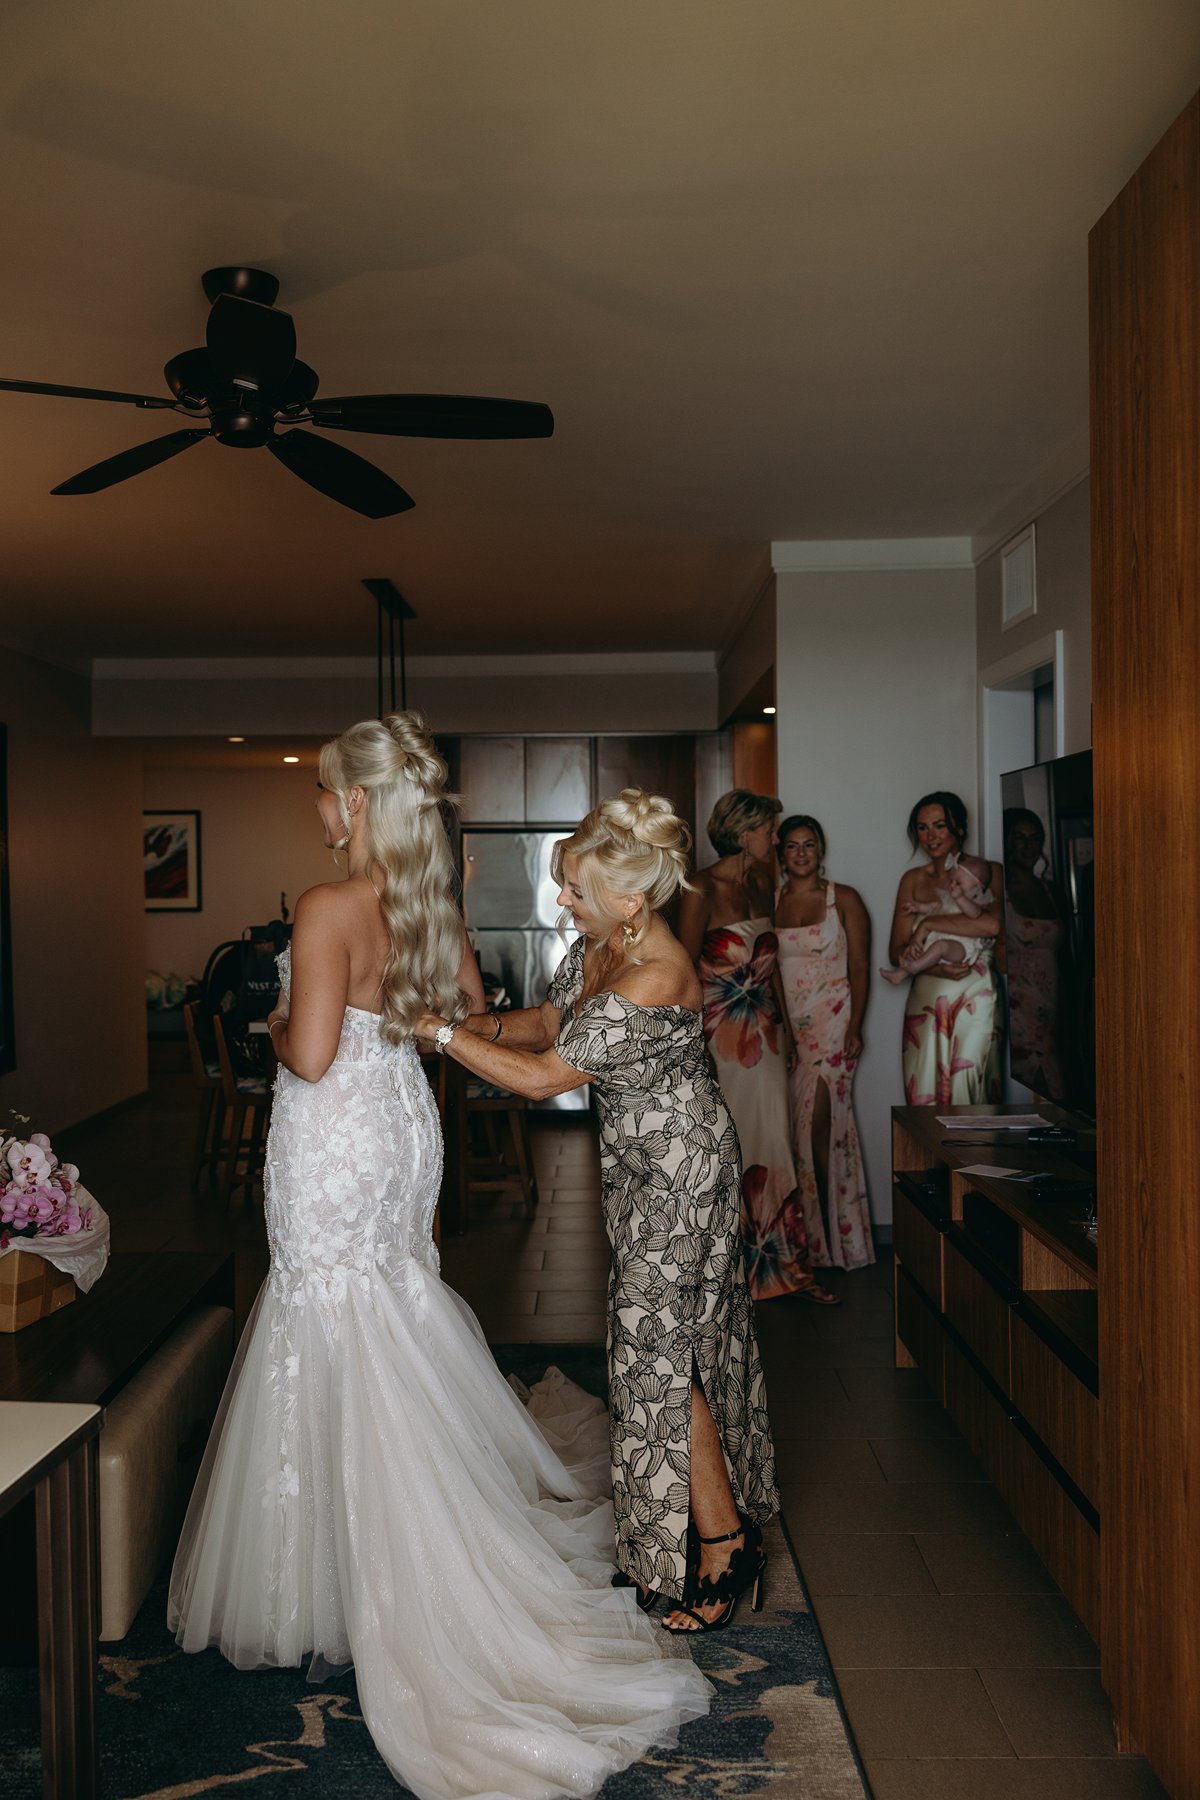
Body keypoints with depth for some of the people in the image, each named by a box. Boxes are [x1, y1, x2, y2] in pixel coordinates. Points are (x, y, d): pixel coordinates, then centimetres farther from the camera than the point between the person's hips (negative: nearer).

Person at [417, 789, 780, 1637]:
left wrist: (440, 1029, -21)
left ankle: (723, 1546, 12)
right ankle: (714, 1508, 35)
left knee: (659, 1350, -3)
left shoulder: (654, 980, -31)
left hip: (678, 1165, -9)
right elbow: (549, 1021, 12)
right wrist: (470, 1026, -3)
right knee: (680, 1339, 18)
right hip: (639, 1155, 9)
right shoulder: (598, 942, -3)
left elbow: (543, 1077, -27)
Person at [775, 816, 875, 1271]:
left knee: (818, 1123, -11)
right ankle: (804, 1236, 10)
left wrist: (855, 1027, -10)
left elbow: (859, 967, -1)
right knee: (795, 1126, 0)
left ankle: (829, 1237, 1)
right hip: (784, 1025, 3)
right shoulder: (771, 902, 11)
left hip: (831, 1021, -3)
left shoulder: (843, 899, 2)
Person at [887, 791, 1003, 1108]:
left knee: (966, 1090, -8)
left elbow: (995, 923, -18)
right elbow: (897, 950, 8)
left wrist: (929, 923, -12)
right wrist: (936, 968, -11)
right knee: (923, 1095, 0)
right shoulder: (913, 879, 12)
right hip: (926, 1000, 3)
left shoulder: (988, 872, 2)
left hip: (975, 999, -3)